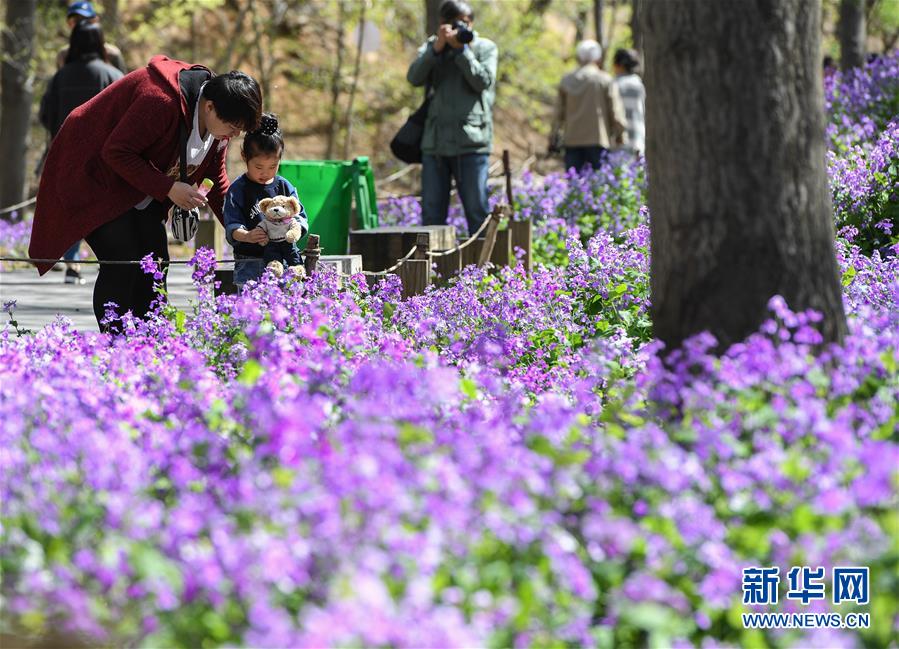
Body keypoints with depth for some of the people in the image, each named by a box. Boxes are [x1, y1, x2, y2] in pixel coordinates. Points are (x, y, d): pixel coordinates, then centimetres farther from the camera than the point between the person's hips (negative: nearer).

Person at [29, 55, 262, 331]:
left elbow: (217, 182, 7)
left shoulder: (218, 117, -3)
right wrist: (168, 188, -31)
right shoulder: (160, 101, -32)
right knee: (122, 265, -18)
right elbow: (117, 152, -30)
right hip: (95, 175, -9)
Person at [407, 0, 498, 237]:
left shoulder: (485, 47, 7)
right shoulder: (431, 46, 13)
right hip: (435, 141, 3)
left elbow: (483, 81, -9)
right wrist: (436, 48, -13)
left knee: (477, 209, -2)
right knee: (431, 213, 6)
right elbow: (414, 77, -3)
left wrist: (460, 49, -12)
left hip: (471, 141, -3)